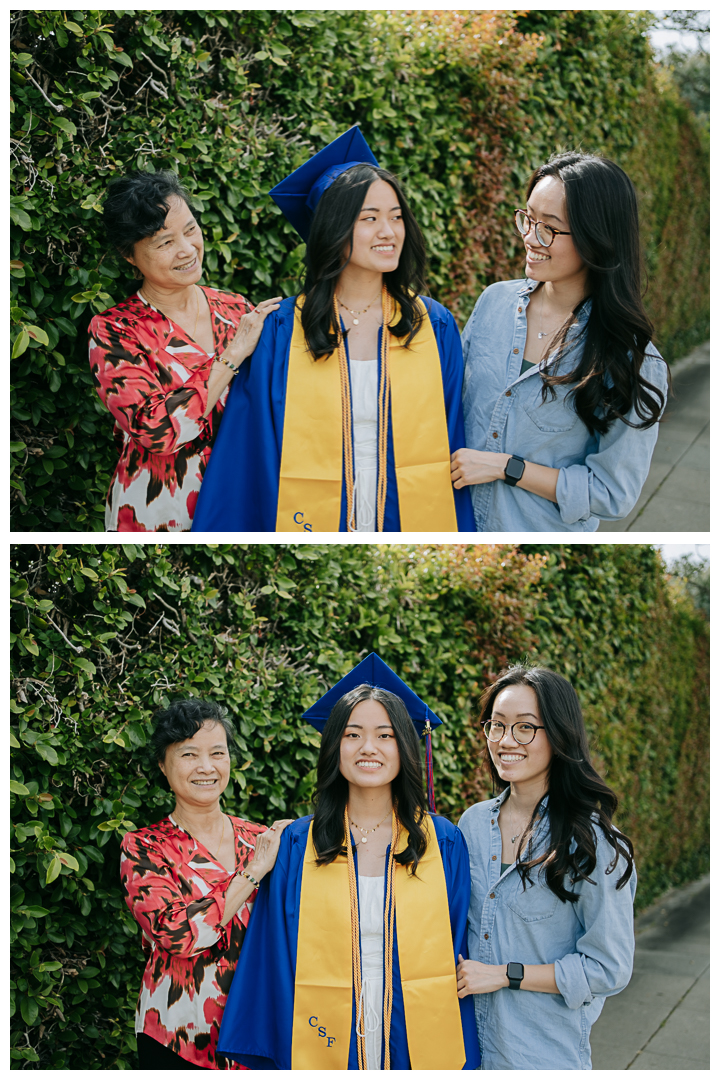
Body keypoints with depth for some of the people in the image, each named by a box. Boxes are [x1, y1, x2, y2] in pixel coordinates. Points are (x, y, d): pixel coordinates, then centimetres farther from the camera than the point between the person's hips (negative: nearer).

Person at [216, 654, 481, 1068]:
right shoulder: (297, 845, -1)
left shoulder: (444, 844, 0)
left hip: (421, 1046, 0)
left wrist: (466, 1061, -3)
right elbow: (272, 959, 0)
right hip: (323, 1048, 0)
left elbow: (460, 962, 1)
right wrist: (267, 1057, -4)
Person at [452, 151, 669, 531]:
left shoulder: (634, 363, -18)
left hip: (547, 533, -4)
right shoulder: (495, 300, -4)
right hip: (458, 518, 4)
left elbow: (612, 493, -17)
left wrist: (505, 467, -19)